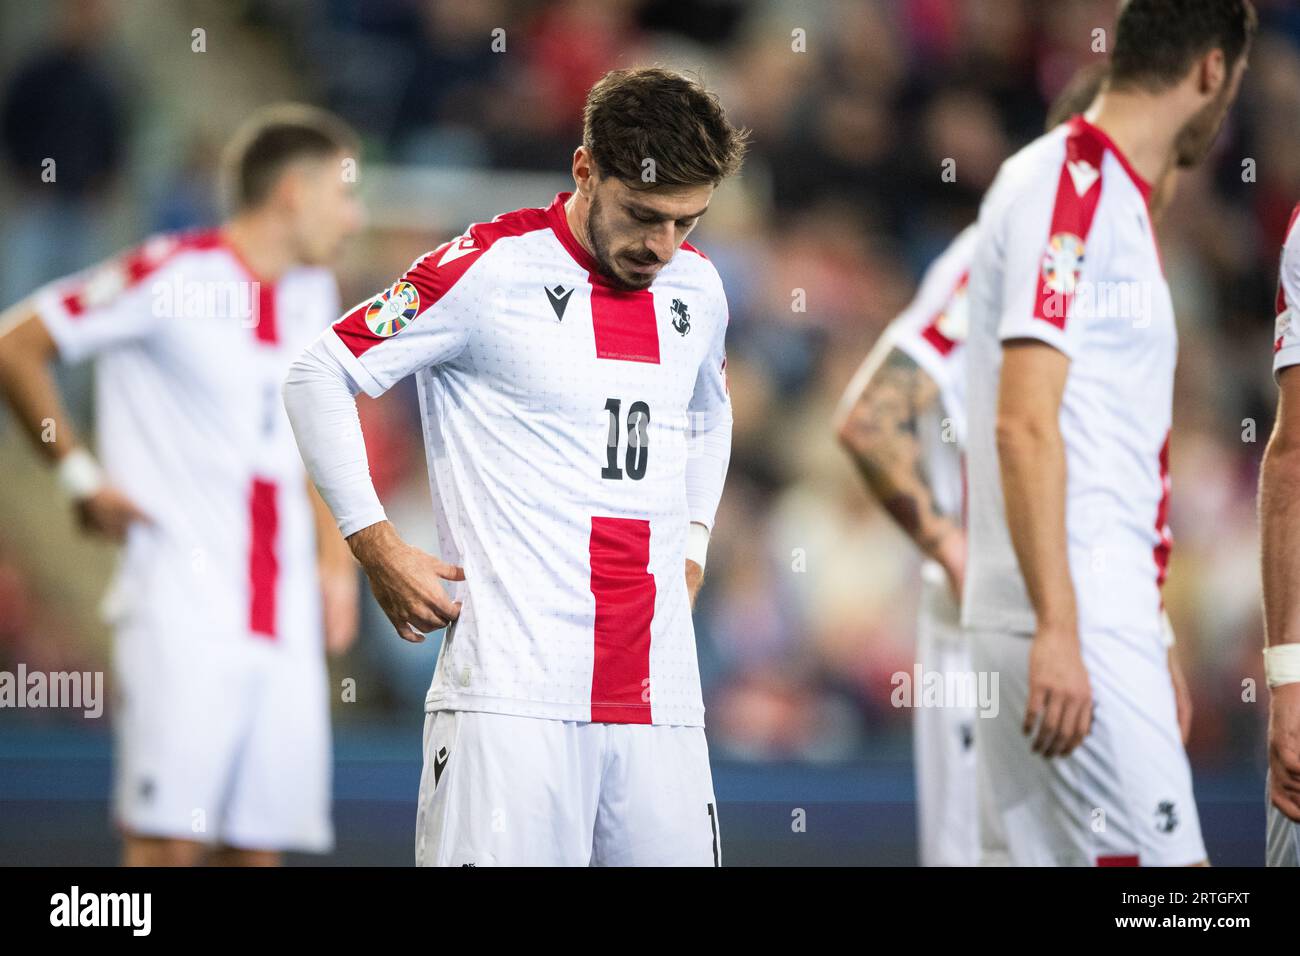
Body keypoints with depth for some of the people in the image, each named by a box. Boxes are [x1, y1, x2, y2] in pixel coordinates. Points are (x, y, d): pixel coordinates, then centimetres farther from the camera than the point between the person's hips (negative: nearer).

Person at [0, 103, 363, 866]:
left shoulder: (313, 294, 15)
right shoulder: (171, 275, -9)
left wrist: (335, 559, 19)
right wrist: (81, 477, -5)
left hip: (285, 613, 7)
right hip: (183, 603, -7)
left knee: (258, 843, 4)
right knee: (169, 841, -13)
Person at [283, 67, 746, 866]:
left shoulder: (698, 287, 13)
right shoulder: (487, 270, -6)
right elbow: (319, 374, 0)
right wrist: (376, 547, -4)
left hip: (660, 696, 5)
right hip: (511, 690, -5)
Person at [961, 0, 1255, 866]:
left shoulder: (1115, 198, 20)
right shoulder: (1068, 184, -10)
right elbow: (1024, 424, -18)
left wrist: (1153, 646, 27)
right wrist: (1057, 627, -23)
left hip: (1103, 621, 10)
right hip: (1077, 628, -10)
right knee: (1160, 859, -13)